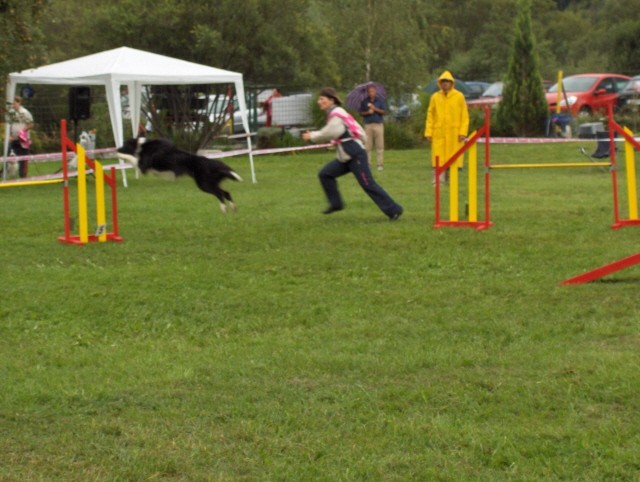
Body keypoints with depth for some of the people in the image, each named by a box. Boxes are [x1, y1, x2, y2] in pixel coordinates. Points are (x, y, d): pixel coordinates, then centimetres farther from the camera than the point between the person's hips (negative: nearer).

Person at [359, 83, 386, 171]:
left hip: (379, 124, -1)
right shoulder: (364, 101, 6)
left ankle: (380, 164, 1)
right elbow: (361, 113, 9)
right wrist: (367, 112, -10)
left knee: (380, 146, -2)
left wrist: (375, 109, -15)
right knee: (367, 146, -3)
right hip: (368, 125, 1)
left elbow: (384, 111, 0)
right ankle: (367, 164, 2)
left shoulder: (380, 100, 3)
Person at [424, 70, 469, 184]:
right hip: (438, 133, 1)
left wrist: (463, 132, -6)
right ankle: (439, 180, -1)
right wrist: (428, 132, 1)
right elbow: (430, 116, 9)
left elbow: (465, 116, 2)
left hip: (454, 134, -1)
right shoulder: (435, 97, 7)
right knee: (438, 158, -3)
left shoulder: (459, 96, 2)